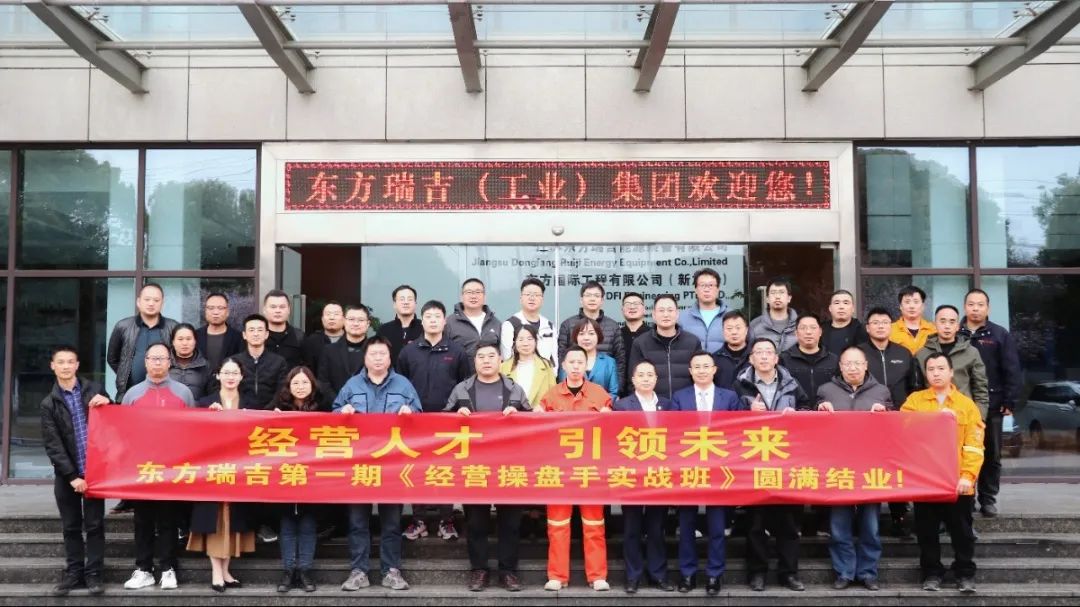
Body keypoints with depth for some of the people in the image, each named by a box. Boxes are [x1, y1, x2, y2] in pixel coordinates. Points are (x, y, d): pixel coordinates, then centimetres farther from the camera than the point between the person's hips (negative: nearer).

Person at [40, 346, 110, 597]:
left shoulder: (93, 390, 4)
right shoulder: (48, 404, 3)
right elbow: (52, 445, -2)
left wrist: (107, 404, -12)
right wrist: (71, 476, -10)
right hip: (66, 475, 1)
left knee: (94, 525, 2)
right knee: (71, 527, 9)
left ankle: (93, 574, 9)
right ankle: (74, 573, 19)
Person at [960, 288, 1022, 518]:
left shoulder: (1001, 335, 2)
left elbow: (1013, 371, -1)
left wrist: (1010, 402, -6)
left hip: (991, 406, 0)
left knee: (991, 455, 9)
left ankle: (988, 499, 20)